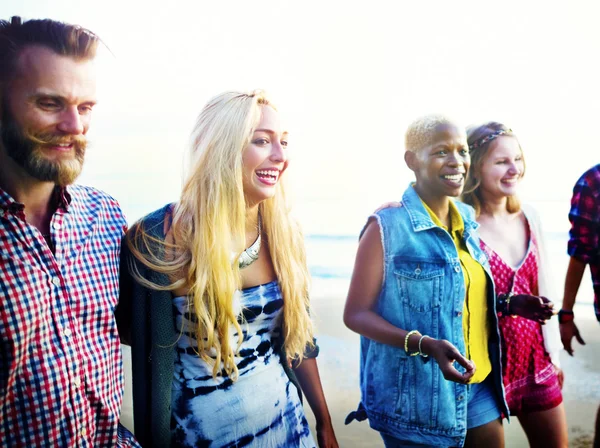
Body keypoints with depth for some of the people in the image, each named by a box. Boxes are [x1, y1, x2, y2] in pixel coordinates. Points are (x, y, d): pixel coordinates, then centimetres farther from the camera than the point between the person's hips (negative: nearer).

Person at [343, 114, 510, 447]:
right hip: (417, 402, -6)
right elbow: (356, 313, -15)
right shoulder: (387, 226, -15)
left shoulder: (467, 219, 5)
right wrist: (424, 344, -25)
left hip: (479, 390, 6)